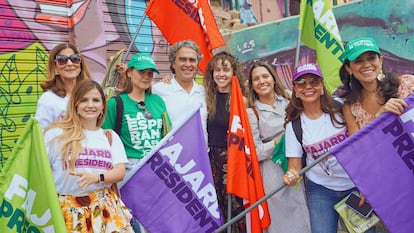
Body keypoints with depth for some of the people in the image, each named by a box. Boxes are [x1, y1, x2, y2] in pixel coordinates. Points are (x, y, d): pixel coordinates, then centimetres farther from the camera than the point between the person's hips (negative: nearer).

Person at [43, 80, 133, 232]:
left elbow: (120, 172, 2)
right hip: (68, 207, -2)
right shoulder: (56, 134, 2)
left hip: (105, 206, 2)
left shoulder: (111, 137, 12)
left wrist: (96, 177, -16)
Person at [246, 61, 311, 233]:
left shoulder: (288, 101, 6)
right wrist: (278, 141, -15)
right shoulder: (251, 112, -5)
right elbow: (254, 152, -8)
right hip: (273, 172, -4)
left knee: (302, 218, 10)